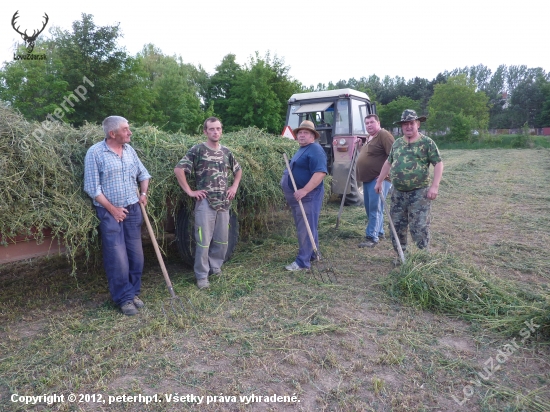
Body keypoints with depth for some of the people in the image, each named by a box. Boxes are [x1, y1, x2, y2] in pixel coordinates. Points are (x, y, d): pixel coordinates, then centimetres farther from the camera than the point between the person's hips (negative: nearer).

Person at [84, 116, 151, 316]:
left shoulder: (129, 150, 5)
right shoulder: (95, 152, -11)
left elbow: (143, 174, 18)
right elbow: (92, 187, -11)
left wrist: (143, 193, 3)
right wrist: (112, 209, -11)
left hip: (133, 209, 5)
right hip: (110, 212, -5)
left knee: (136, 254, 8)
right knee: (117, 257, -3)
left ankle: (134, 292, 23)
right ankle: (124, 298, 11)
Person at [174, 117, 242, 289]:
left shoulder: (226, 151, 10)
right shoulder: (197, 150, -7)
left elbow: (238, 170, 26)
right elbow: (178, 169, -11)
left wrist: (234, 187, 13)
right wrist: (189, 191, -12)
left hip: (224, 202, 5)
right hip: (205, 202, -5)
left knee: (222, 239, 11)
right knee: (204, 240, -1)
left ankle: (215, 266, 30)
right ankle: (202, 275, 11)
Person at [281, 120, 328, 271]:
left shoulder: (315, 150, -15)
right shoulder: (302, 150, 18)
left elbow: (320, 172, -27)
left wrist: (304, 190, -31)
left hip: (308, 196, -11)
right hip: (299, 196, 11)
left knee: (305, 229, -6)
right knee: (306, 228, 18)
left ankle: (303, 262, -1)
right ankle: (312, 254, 30)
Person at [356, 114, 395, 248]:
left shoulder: (384, 135, -12)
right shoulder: (369, 137, 19)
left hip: (378, 178, -10)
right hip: (368, 178, 10)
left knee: (375, 208, -10)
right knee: (370, 208, 15)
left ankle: (372, 237, -8)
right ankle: (379, 232, 27)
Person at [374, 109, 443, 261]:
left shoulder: (427, 142, -4)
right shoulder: (397, 143, 12)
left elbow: (438, 164, -7)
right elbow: (388, 163, 22)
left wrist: (434, 186, -17)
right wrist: (379, 181, 20)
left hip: (419, 193, -5)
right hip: (398, 193, 6)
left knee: (419, 228, -5)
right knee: (397, 227, 11)